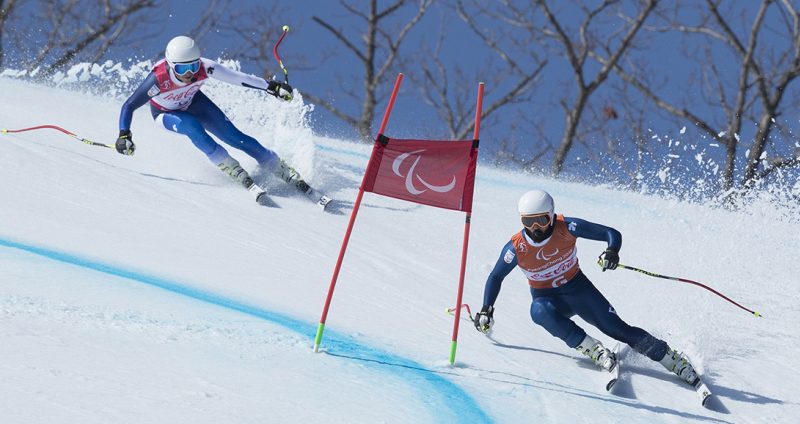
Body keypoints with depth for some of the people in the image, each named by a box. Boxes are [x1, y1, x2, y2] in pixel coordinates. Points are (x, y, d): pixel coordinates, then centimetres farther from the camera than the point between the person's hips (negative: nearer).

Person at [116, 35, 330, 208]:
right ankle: (236, 172, -28)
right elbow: (129, 106, -32)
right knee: (192, 127, -33)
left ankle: (287, 174, -6)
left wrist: (271, 87, -27)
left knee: (233, 135, -10)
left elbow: (238, 78, -26)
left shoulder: (204, 68, -34)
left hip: (192, 102, 2)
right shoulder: (158, 79, -40)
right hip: (166, 113, -2)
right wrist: (124, 135, -43)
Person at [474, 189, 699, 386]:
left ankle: (677, 363, 1)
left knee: (618, 329, -9)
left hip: (578, 288, 0)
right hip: (546, 298, 0)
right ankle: (593, 349, -30)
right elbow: (495, 277, -3)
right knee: (540, 311, -36)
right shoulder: (516, 248, -19)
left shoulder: (566, 227, -21)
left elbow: (612, 234, -17)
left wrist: (612, 251, -39)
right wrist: (486, 310, -13)